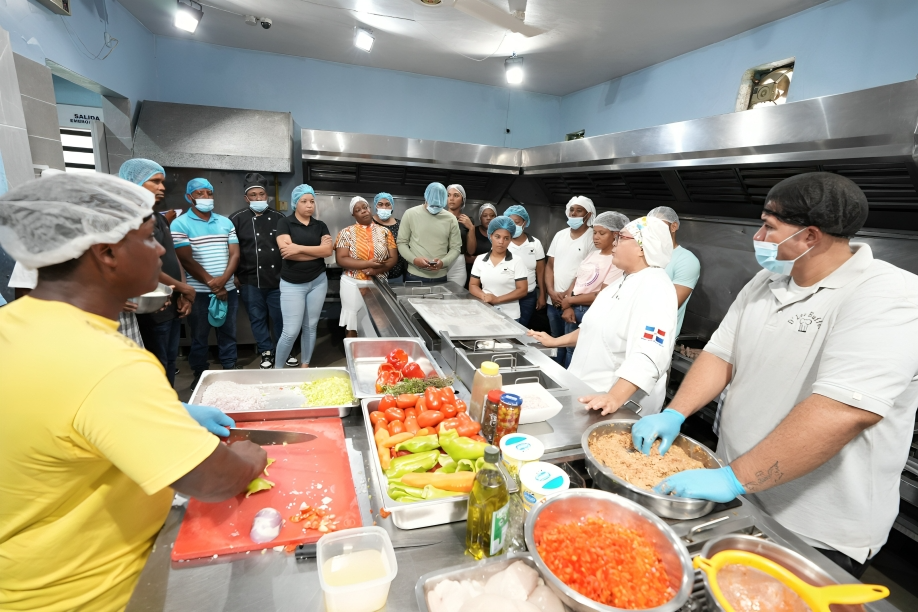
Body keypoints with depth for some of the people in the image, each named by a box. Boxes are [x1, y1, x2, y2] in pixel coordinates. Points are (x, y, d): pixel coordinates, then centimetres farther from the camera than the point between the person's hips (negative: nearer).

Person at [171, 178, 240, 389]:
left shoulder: (225, 222, 10)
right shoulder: (180, 224, -3)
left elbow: (235, 254, 3)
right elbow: (186, 260, -9)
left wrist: (223, 280, -12)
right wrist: (212, 283, -13)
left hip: (228, 289, 3)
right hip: (199, 291, -3)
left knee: (228, 333, 10)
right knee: (199, 336, 8)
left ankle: (230, 370, 23)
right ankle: (199, 375, 21)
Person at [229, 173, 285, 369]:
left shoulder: (279, 218, 6)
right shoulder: (237, 219, 0)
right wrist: (234, 275, -2)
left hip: (277, 279, 1)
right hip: (250, 281, 0)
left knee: (280, 318, 9)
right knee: (258, 319, 10)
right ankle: (266, 353, 23)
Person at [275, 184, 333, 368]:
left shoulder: (320, 226, 8)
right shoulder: (285, 223, -2)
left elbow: (328, 250, -8)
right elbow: (286, 252, -16)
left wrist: (299, 248, -16)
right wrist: (317, 251, -12)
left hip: (318, 281, 3)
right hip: (292, 284, -3)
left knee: (310, 327, 11)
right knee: (291, 331, -4)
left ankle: (305, 366, 25)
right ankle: (277, 368, 16)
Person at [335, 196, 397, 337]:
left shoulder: (384, 232, 5)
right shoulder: (346, 232, -1)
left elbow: (393, 258, 2)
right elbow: (341, 259, -9)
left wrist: (377, 269, -17)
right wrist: (367, 264, -19)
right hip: (353, 284, -2)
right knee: (352, 325, 6)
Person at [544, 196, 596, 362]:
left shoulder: (593, 238, -6)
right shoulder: (560, 235, 12)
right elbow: (550, 265, 11)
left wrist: (568, 296, -13)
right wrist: (551, 291, -2)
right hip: (554, 302, 6)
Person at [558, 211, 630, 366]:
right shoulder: (592, 255, 11)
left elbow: (602, 296, -18)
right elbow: (576, 281, 9)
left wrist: (570, 300, -9)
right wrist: (567, 306, -6)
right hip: (573, 310, 7)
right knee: (570, 351, 17)